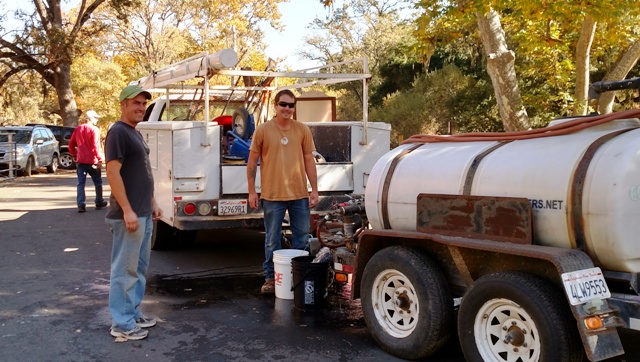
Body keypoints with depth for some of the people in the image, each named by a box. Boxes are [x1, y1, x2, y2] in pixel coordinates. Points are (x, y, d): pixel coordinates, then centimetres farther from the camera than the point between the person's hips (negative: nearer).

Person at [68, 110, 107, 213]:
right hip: (92, 161, -4)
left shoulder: (78, 129, 9)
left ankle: (81, 205, -5)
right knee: (97, 182, 11)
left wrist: (74, 155, 20)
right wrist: (100, 159, -13)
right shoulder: (94, 129, -9)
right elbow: (96, 146, -15)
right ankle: (99, 203, 20)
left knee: (81, 183, 3)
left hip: (80, 161, 5)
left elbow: (71, 145, 11)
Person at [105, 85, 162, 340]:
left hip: (144, 213, 10)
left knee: (139, 268, 16)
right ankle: (121, 324, 6)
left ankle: (133, 313, 26)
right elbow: (113, 173, -20)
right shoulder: (118, 132, -13)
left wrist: (152, 204, 20)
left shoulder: (135, 133, 16)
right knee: (125, 270, -2)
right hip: (129, 215, -10)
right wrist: (127, 211, -23)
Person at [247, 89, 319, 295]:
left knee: (301, 238, 11)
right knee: (272, 240, 7)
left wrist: (314, 189, 4)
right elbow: (252, 162, 2)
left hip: (300, 194, 2)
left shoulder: (303, 130, 5)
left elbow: (309, 160, 8)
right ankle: (271, 279, 20)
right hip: (272, 195, -2)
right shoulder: (263, 130, -2)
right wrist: (251, 191, -1)